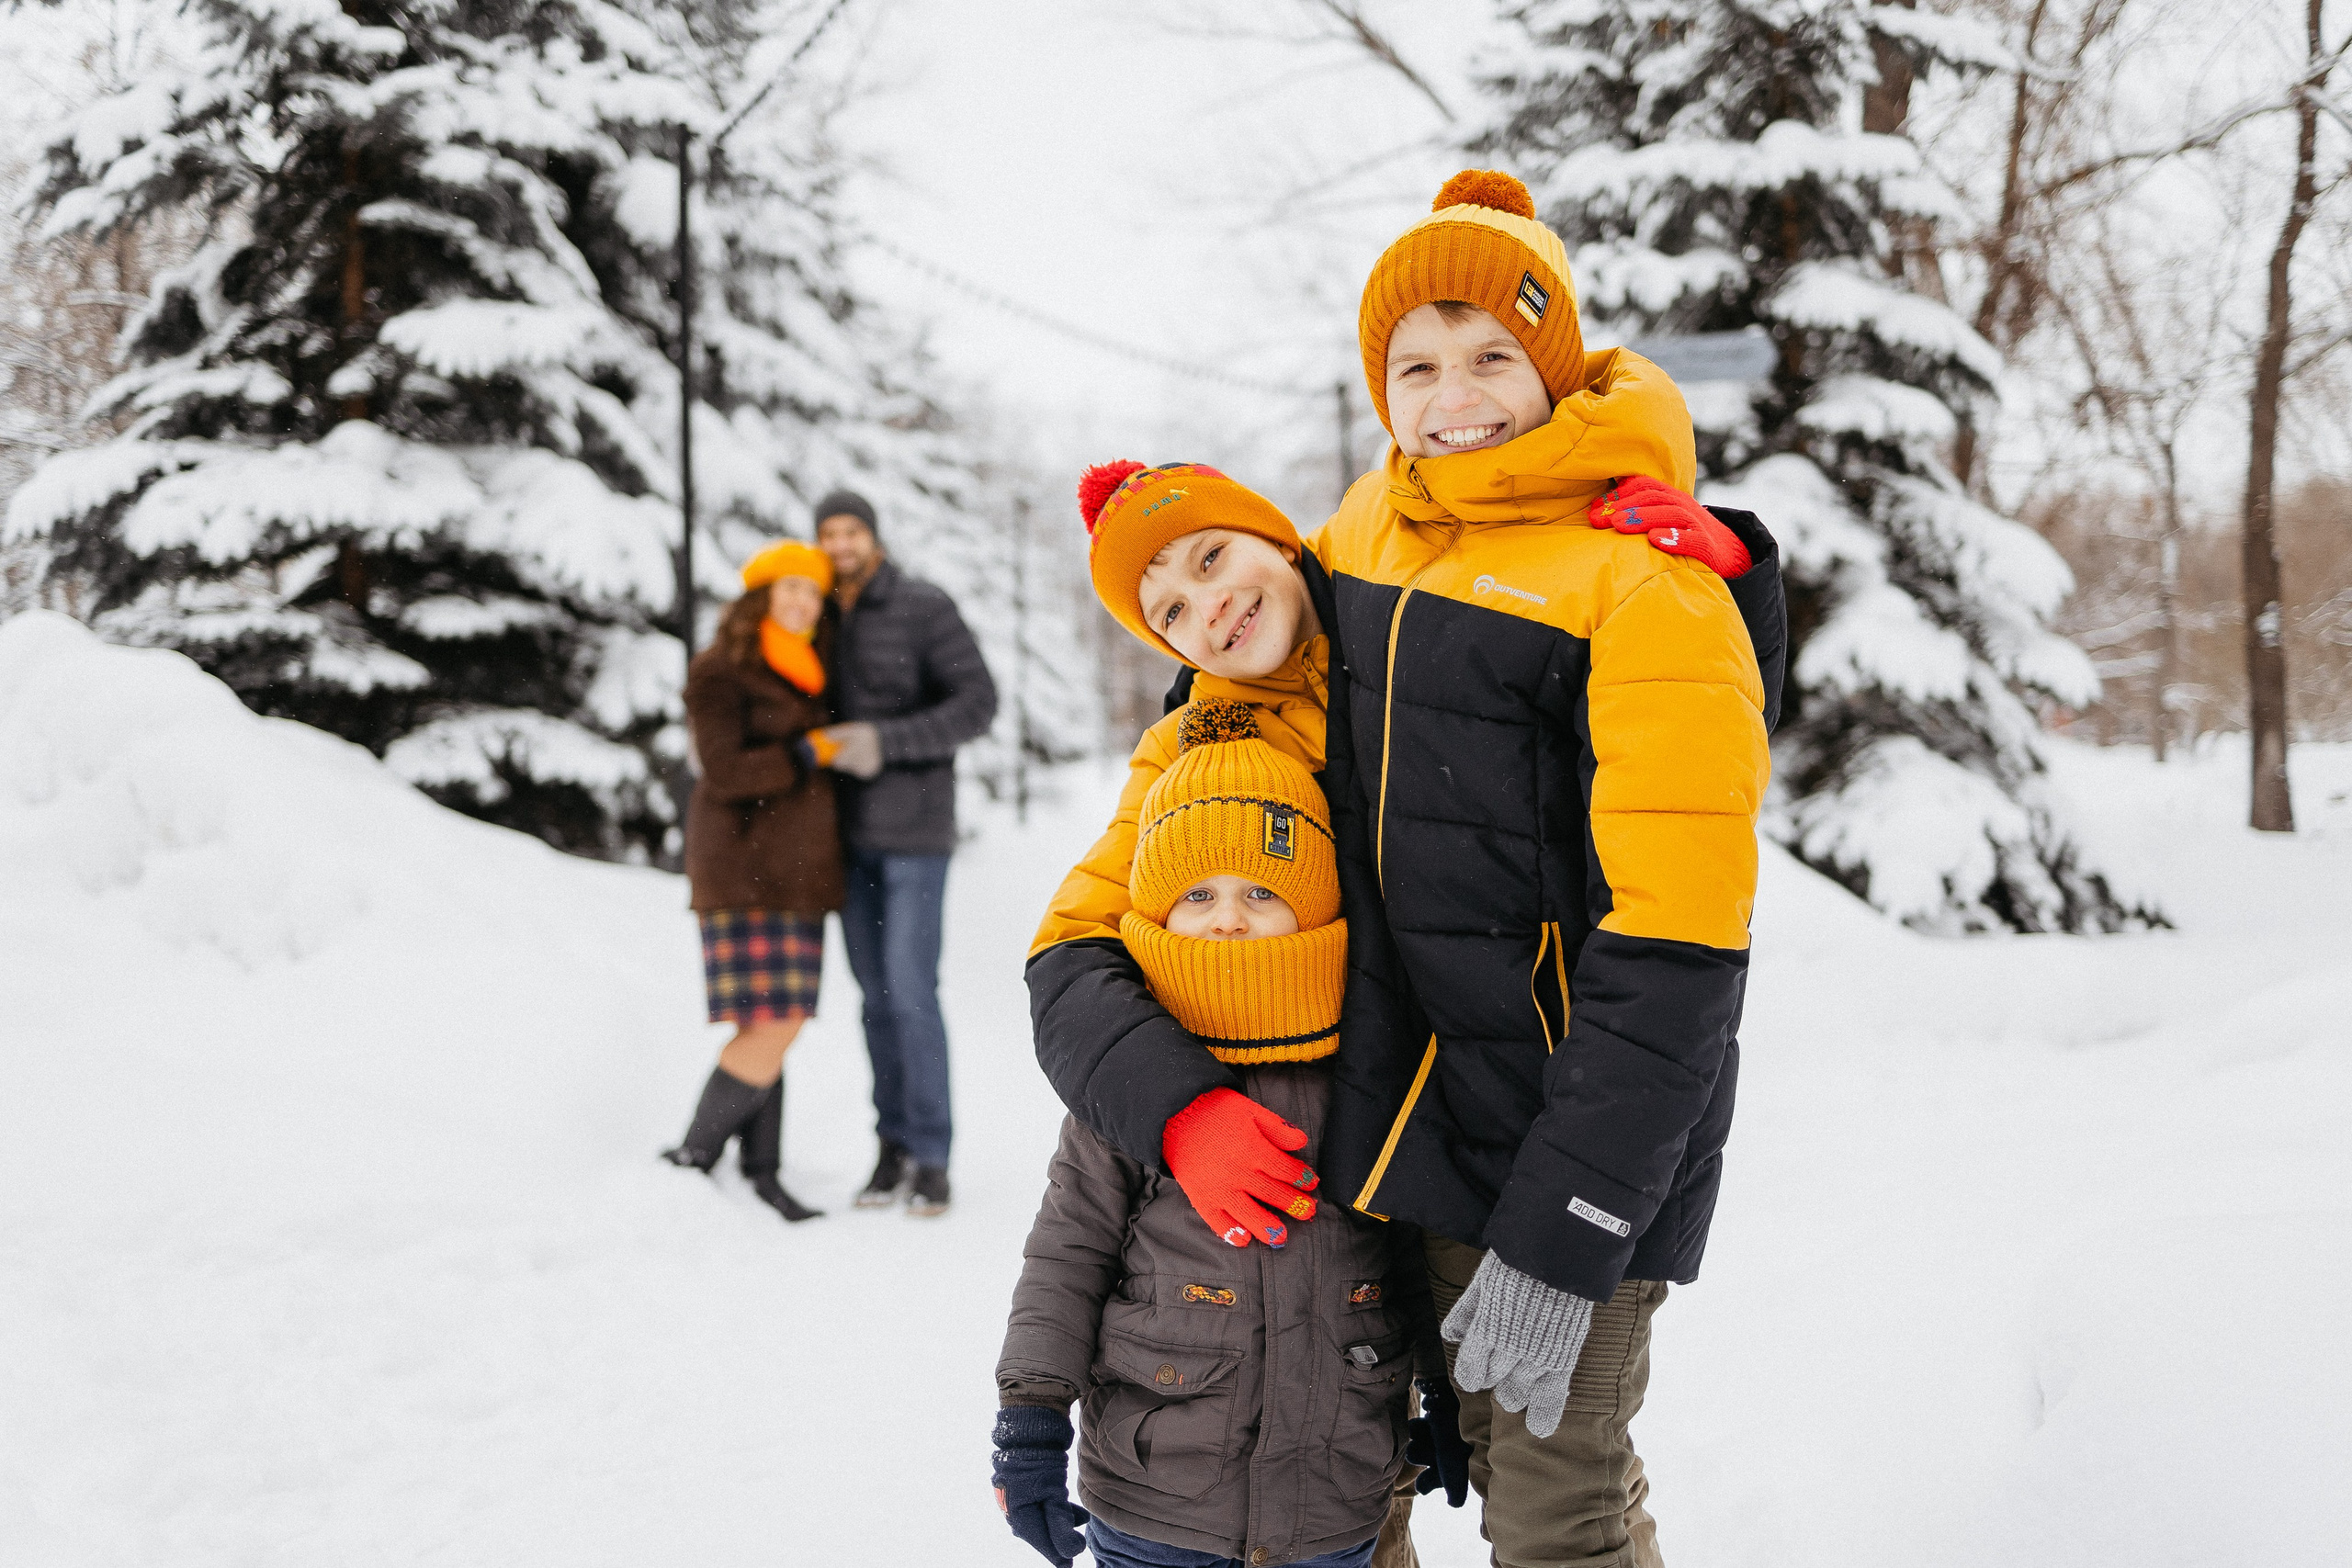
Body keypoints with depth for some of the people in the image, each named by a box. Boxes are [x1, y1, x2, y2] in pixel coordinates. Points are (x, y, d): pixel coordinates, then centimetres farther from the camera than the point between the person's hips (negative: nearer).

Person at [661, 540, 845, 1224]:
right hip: (747, 875, -7)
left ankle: (762, 1174, 9)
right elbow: (723, 772, -17)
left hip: (796, 875, 7)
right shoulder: (720, 672, -6)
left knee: (772, 1026, 5)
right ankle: (691, 1157, -2)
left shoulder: (811, 674, 16)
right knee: (772, 1025, -13)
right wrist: (808, 754, -12)